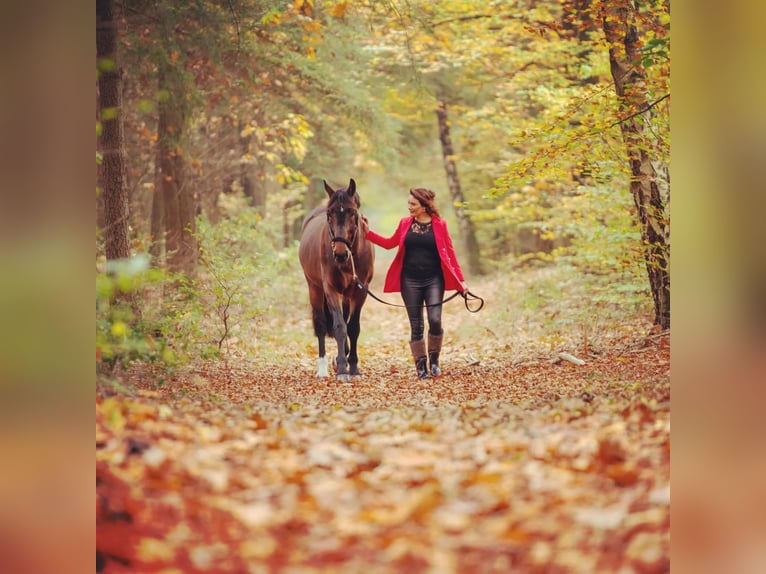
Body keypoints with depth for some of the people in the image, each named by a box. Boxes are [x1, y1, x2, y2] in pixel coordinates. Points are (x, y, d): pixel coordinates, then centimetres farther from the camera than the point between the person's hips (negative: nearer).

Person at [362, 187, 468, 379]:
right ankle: (420, 365, 13)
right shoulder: (405, 223, 6)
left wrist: (460, 279, 1)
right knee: (416, 326, 2)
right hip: (410, 281, 2)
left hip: (433, 280, -2)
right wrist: (368, 233, 11)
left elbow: (450, 252, 2)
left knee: (435, 320, -15)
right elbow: (390, 243, 19)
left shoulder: (439, 225, -1)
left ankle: (434, 359, 8)